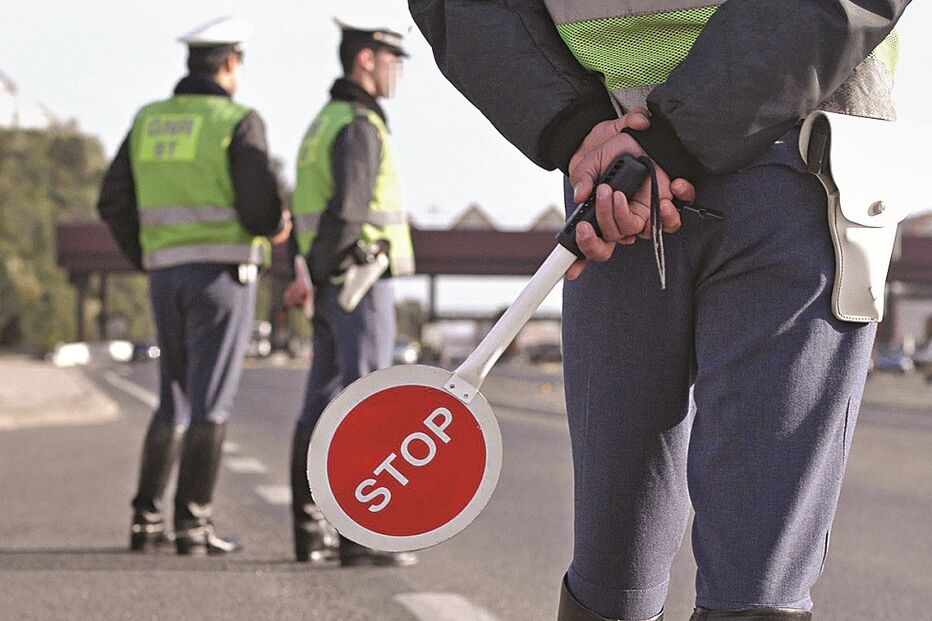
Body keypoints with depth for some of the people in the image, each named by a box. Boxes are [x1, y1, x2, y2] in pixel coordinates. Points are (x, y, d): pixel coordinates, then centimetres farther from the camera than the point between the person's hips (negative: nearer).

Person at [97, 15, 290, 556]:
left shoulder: (149, 120, 11)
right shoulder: (240, 122, -7)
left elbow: (115, 203, 7)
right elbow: (259, 208, -14)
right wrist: (277, 227, 11)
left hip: (169, 278, 6)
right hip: (223, 272, -6)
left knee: (175, 402, 14)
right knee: (212, 403, -4)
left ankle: (147, 520, 8)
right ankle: (193, 523, -6)